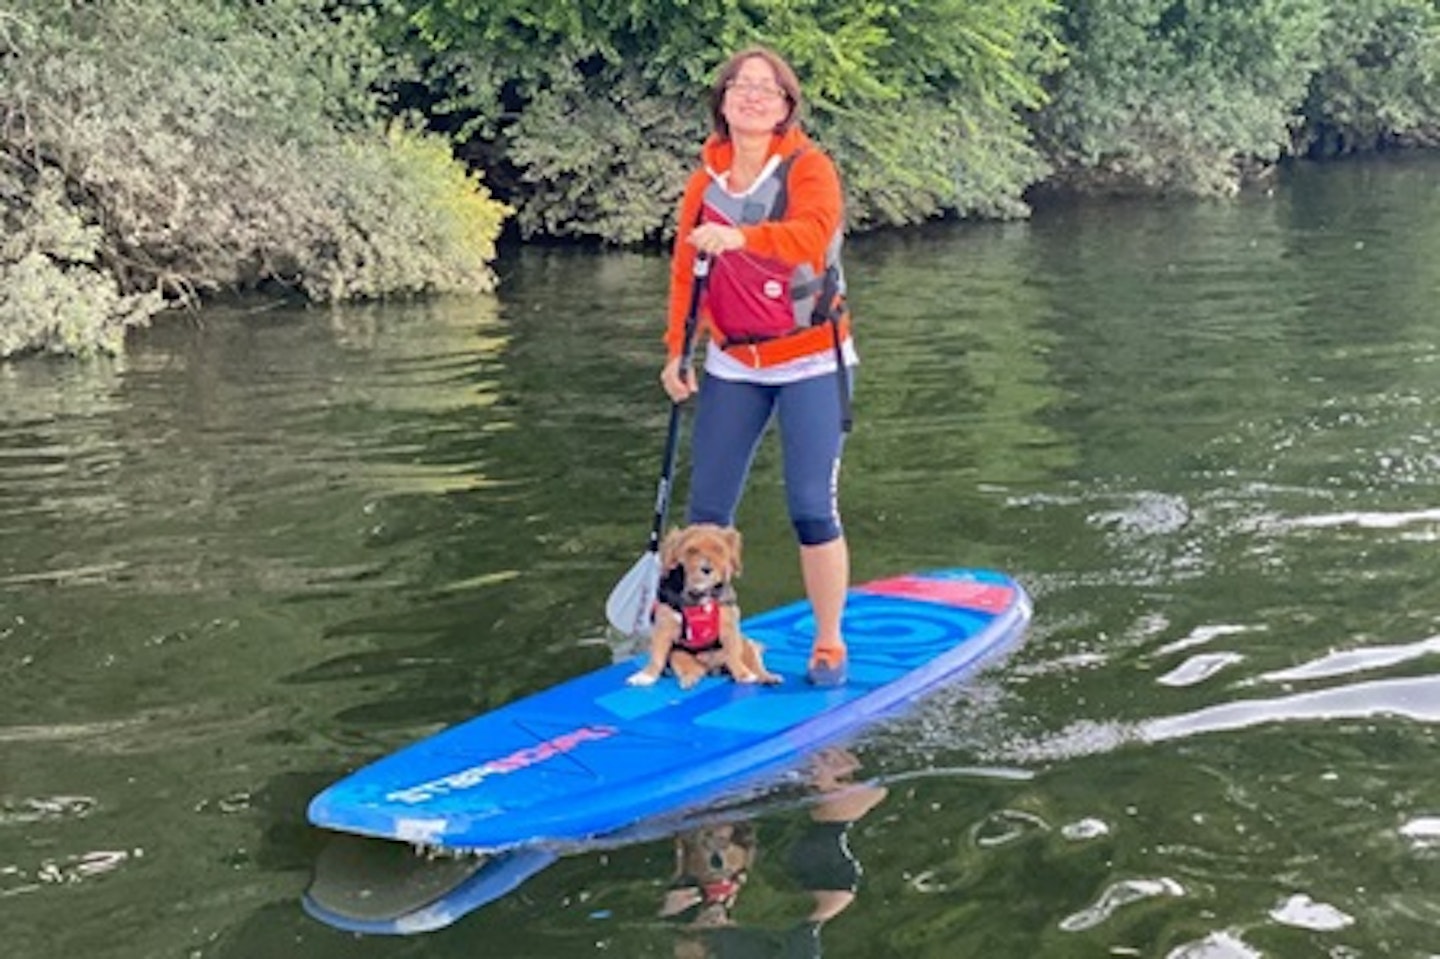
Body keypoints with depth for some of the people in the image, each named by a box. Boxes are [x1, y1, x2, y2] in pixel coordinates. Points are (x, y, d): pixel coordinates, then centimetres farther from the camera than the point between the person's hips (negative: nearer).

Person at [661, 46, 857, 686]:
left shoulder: (808, 168, -10)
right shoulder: (706, 179, 4)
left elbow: (814, 235, -30)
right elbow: (685, 269, 8)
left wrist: (740, 237, -46)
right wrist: (676, 351, 4)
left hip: (811, 362, -4)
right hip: (733, 364, 5)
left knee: (812, 508, -6)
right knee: (707, 507, 4)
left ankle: (829, 644, 9)